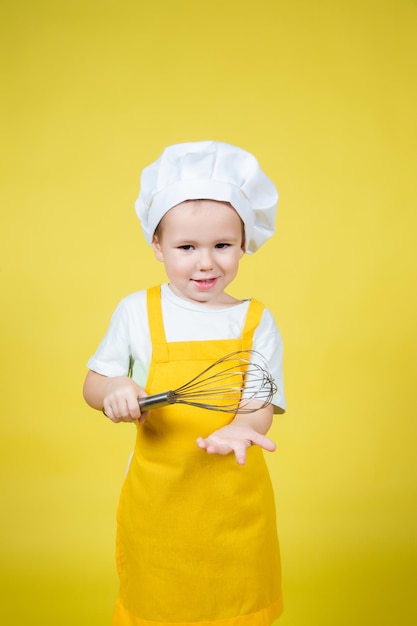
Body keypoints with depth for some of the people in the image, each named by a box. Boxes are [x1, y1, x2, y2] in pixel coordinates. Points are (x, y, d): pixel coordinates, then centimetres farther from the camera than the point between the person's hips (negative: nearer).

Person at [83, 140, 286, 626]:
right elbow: (93, 383, 3)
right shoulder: (137, 312, -4)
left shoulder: (256, 322, -3)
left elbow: (262, 404, -8)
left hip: (236, 502, 1)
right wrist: (113, 392, -20)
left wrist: (240, 428, -30)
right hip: (156, 499, 0)